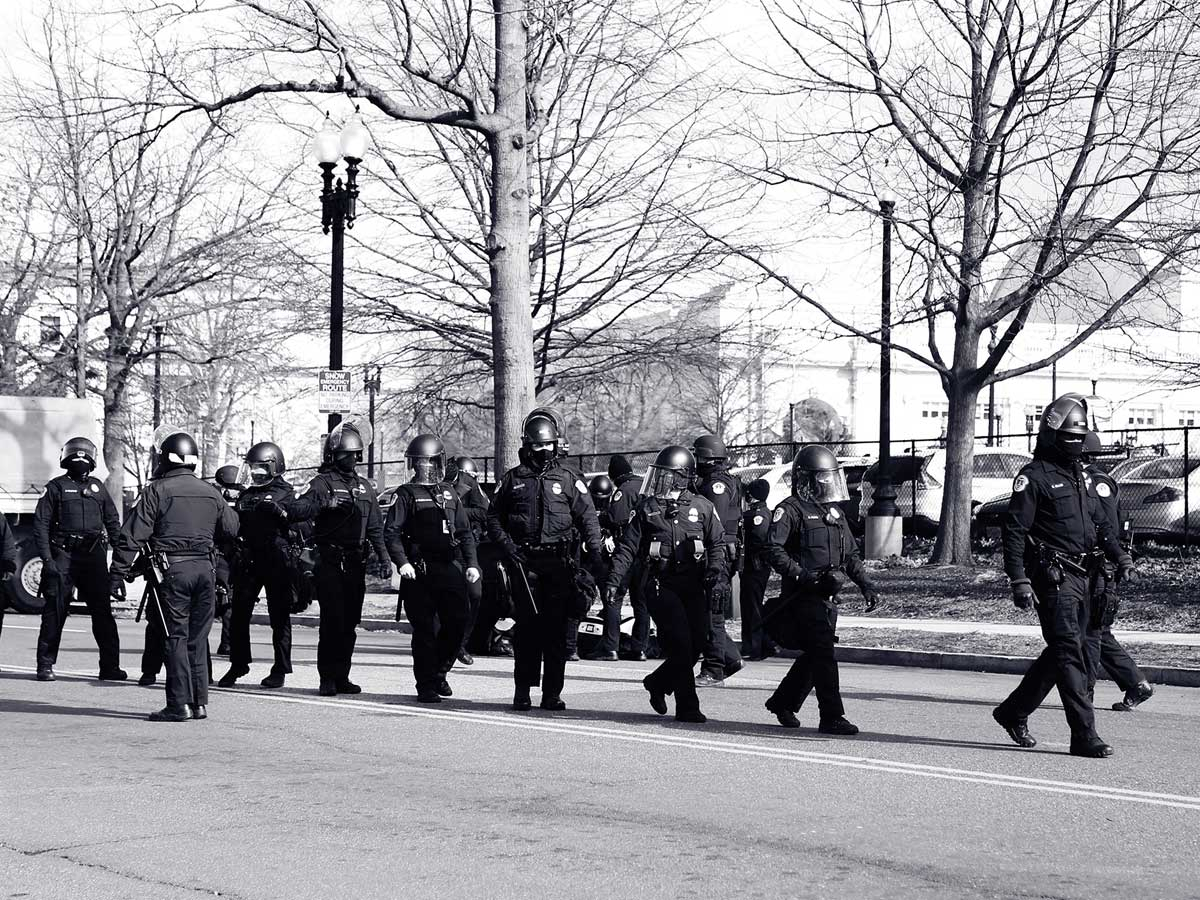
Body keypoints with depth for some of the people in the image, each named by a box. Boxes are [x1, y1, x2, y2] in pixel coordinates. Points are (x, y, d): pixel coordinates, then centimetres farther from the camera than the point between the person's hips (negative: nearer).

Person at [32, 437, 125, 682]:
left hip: (93, 555, 3)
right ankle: (45, 666, 4)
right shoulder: (57, 487, 5)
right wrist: (47, 559, -12)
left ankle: (110, 666, 5)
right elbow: (41, 524, -1)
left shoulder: (97, 487, 16)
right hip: (63, 555, -3)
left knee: (102, 611, 1)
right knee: (55, 610, -3)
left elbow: (112, 522, 18)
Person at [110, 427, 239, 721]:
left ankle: (179, 704, -6)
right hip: (204, 568, 5)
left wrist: (117, 574, -7)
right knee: (198, 638, 11)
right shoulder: (211, 493, 11)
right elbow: (231, 530, 20)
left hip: (173, 570, -5)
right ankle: (199, 702, 12)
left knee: (176, 636, -3)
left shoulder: (157, 491, -5)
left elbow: (132, 536, -9)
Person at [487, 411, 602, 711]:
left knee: (556, 627, -2)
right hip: (524, 561, 0)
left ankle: (552, 693, 1)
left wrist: (595, 552, -9)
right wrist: (506, 543, -3)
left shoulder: (568, 481, 10)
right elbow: (494, 517, 14)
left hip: (558, 562, 0)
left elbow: (588, 518, 5)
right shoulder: (513, 479, 11)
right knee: (527, 624, -3)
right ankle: (522, 690, 4)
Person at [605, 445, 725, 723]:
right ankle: (687, 707, -6)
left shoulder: (702, 508, 7)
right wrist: (613, 580, -4)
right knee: (680, 644, -13)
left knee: (696, 645, -1)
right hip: (661, 585, -2)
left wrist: (716, 574, -3)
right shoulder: (646, 508, 6)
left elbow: (717, 544, 12)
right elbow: (627, 547, 5)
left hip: (694, 586, 2)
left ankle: (658, 682, 25)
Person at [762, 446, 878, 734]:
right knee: (823, 654, -13)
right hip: (804, 597, -8)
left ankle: (782, 702, 30)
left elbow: (851, 555, 23)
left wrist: (867, 586, 12)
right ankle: (831, 717, -11)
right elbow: (773, 549, -16)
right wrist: (801, 575, -25)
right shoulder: (791, 510, -6)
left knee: (814, 656, 12)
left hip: (829, 597, 8)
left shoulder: (835, 512, 19)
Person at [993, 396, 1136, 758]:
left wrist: (1119, 556, 10)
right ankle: (1084, 736, -13)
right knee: (1070, 653, -12)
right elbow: (1014, 531, -11)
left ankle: (1014, 711, 28)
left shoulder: (1081, 475, 18)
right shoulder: (1034, 477, -7)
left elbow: (1099, 523, 26)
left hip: (1081, 576, 9)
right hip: (1053, 577, -8)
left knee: (1062, 652, 13)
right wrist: (1019, 581, -18)